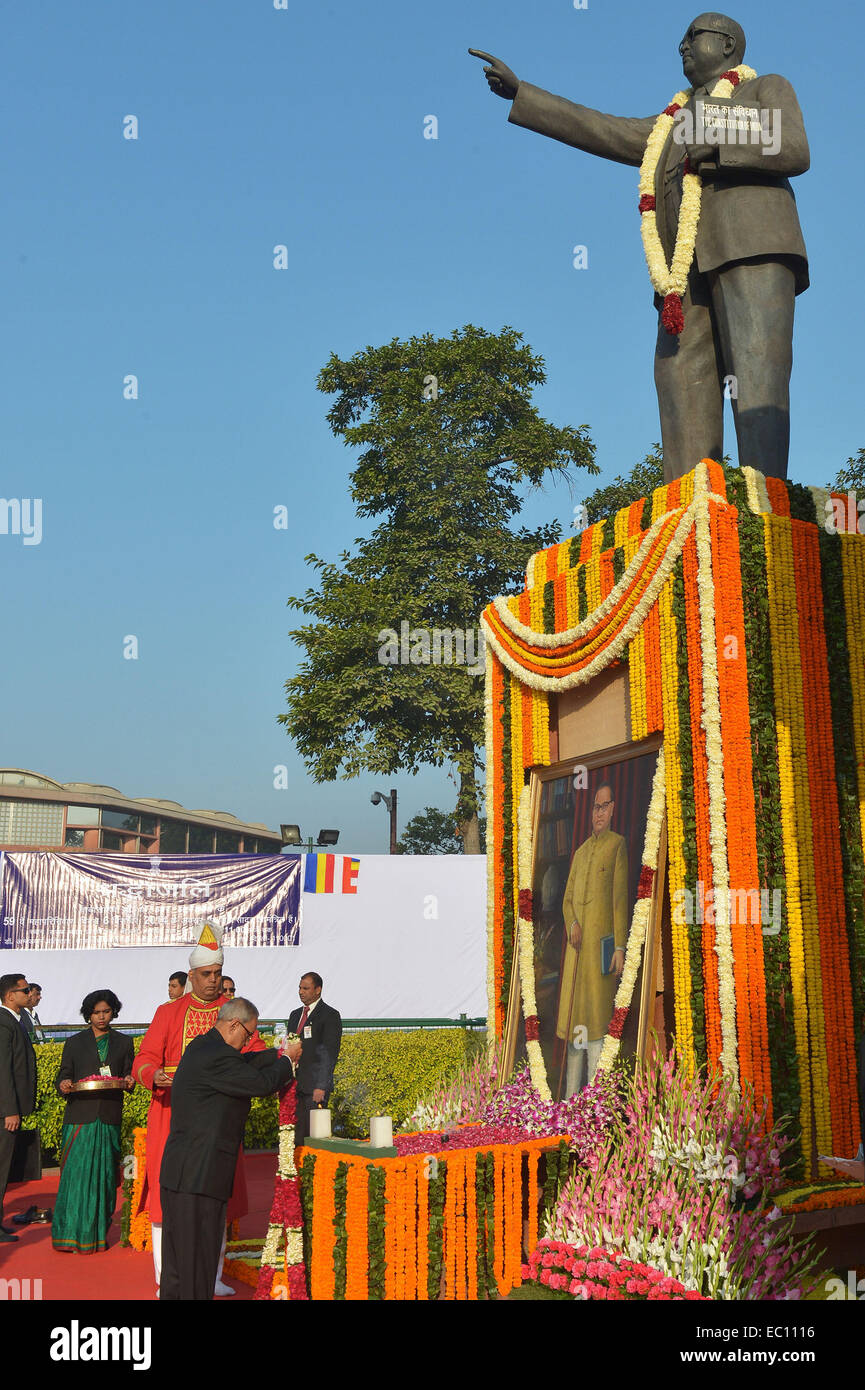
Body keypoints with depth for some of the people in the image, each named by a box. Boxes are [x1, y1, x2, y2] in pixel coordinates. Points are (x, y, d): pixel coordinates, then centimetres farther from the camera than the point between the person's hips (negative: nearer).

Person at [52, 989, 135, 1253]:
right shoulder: (74, 1043, 10)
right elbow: (62, 1076, 9)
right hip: (80, 1117, -1)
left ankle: (97, 1235, 8)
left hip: (109, 1119, 1)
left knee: (104, 1176, 0)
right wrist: (63, 1085, -13)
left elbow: (129, 1075, 13)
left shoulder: (124, 1043, 13)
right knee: (76, 1173, -6)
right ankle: (72, 1234, 1)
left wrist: (129, 1082, -10)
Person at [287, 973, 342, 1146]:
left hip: (315, 1086, -6)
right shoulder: (295, 1015, 19)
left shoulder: (330, 1015, -3)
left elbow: (330, 1054, -9)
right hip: (294, 1085, 6)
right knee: (295, 1135, 2)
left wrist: (322, 1087, -16)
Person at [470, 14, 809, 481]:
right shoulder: (674, 127, 35)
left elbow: (794, 152, 2)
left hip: (751, 249, -5)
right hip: (691, 269, 5)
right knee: (682, 377, -14)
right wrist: (519, 92, 25)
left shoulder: (769, 89, 20)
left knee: (756, 376, -23)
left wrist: (713, 144, -7)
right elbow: (601, 131, 29)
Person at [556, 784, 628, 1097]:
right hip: (576, 945, 6)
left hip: (601, 943, -6)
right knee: (573, 1016, 8)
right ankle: (571, 1094, 15)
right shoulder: (580, 852, 19)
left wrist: (620, 948, -12)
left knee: (596, 1018, -6)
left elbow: (620, 899, -7)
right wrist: (572, 924, -3)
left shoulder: (618, 845, 0)